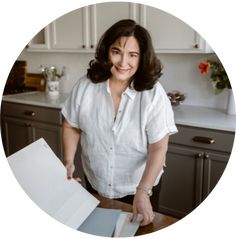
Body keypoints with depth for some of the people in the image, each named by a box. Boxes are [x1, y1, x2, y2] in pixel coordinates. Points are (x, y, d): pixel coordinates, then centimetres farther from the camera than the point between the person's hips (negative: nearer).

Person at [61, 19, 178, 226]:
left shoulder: (153, 93, -20)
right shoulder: (86, 86, -12)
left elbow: (158, 148, -21)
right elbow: (71, 126, 1)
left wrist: (143, 192, -28)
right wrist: (69, 161, -10)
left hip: (139, 187, -2)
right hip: (94, 184, 3)